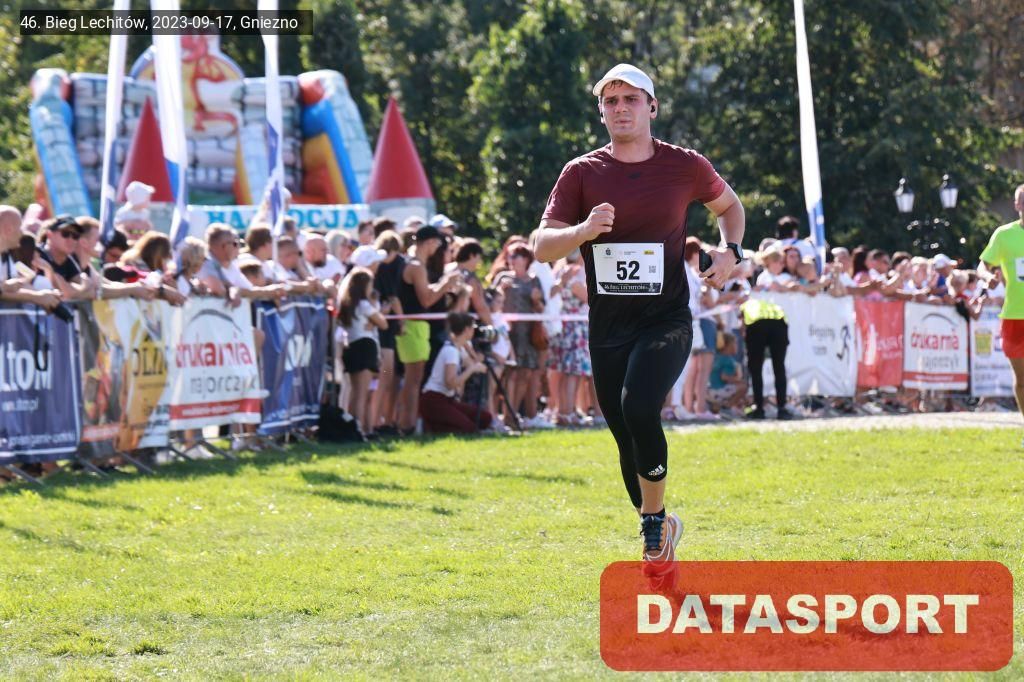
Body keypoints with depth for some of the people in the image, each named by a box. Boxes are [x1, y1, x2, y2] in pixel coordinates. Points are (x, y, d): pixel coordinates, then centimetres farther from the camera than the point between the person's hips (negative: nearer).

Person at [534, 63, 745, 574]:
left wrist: (730, 251, 1)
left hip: (666, 322, -3)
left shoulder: (684, 167, 0)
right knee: (627, 440, 8)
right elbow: (542, 247, -4)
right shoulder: (582, 173, 1)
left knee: (639, 408, -27)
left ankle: (655, 522, -9)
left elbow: (728, 205, 20)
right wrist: (583, 231, -24)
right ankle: (659, 532, 29)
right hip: (608, 329, 3)